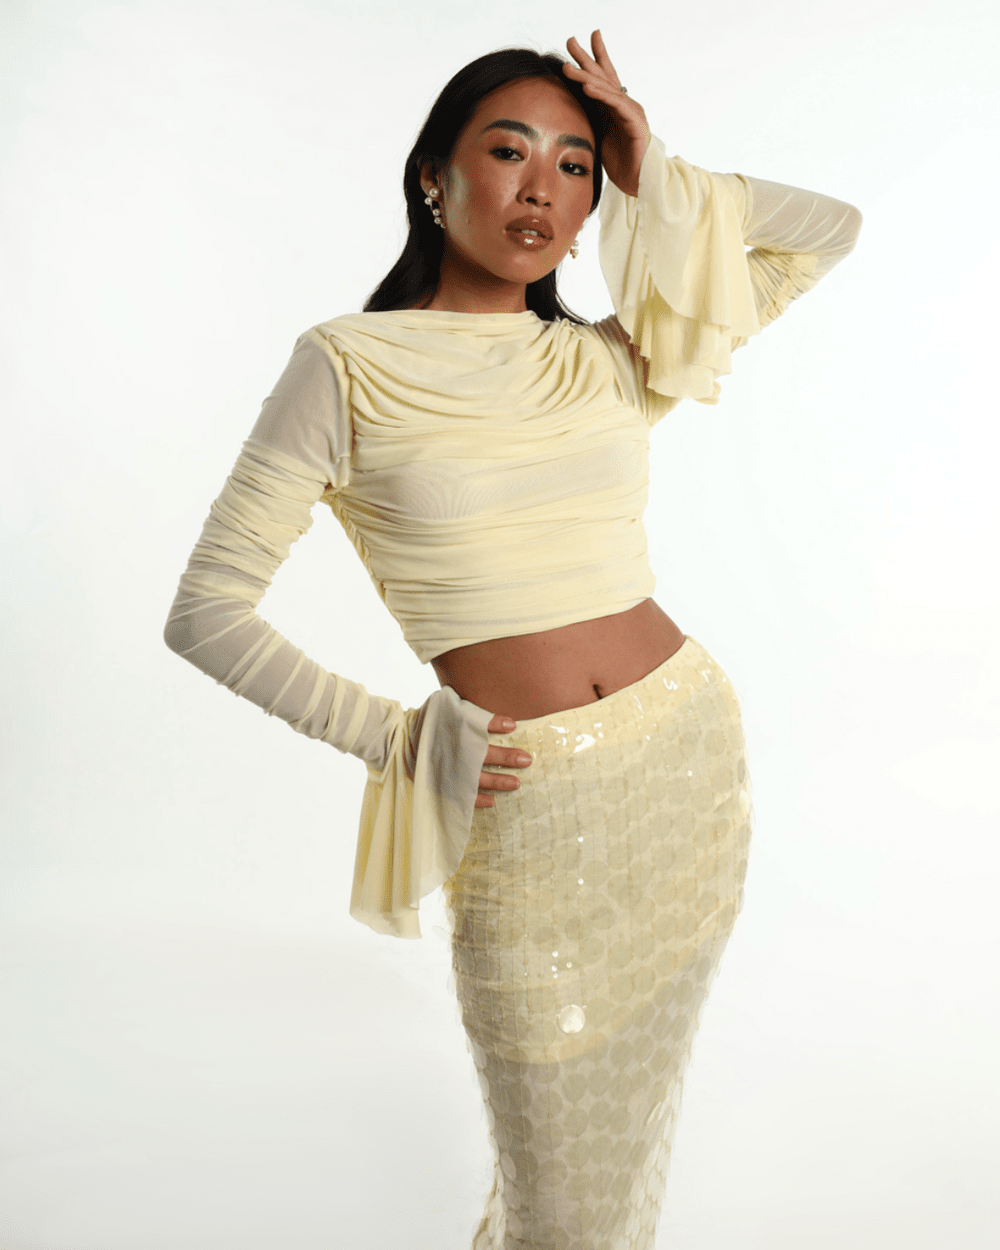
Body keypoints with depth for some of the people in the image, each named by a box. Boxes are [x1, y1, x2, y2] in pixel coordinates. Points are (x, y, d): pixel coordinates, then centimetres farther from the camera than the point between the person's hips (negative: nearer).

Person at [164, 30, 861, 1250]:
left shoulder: (611, 359, 4)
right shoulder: (348, 365, -7)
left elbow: (830, 227, 11)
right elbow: (206, 612, -6)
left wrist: (656, 180, 3)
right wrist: (393, 738, -9)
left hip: (693, 757, 4)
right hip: (527, 816, -4)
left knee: (639, 1106, 24)